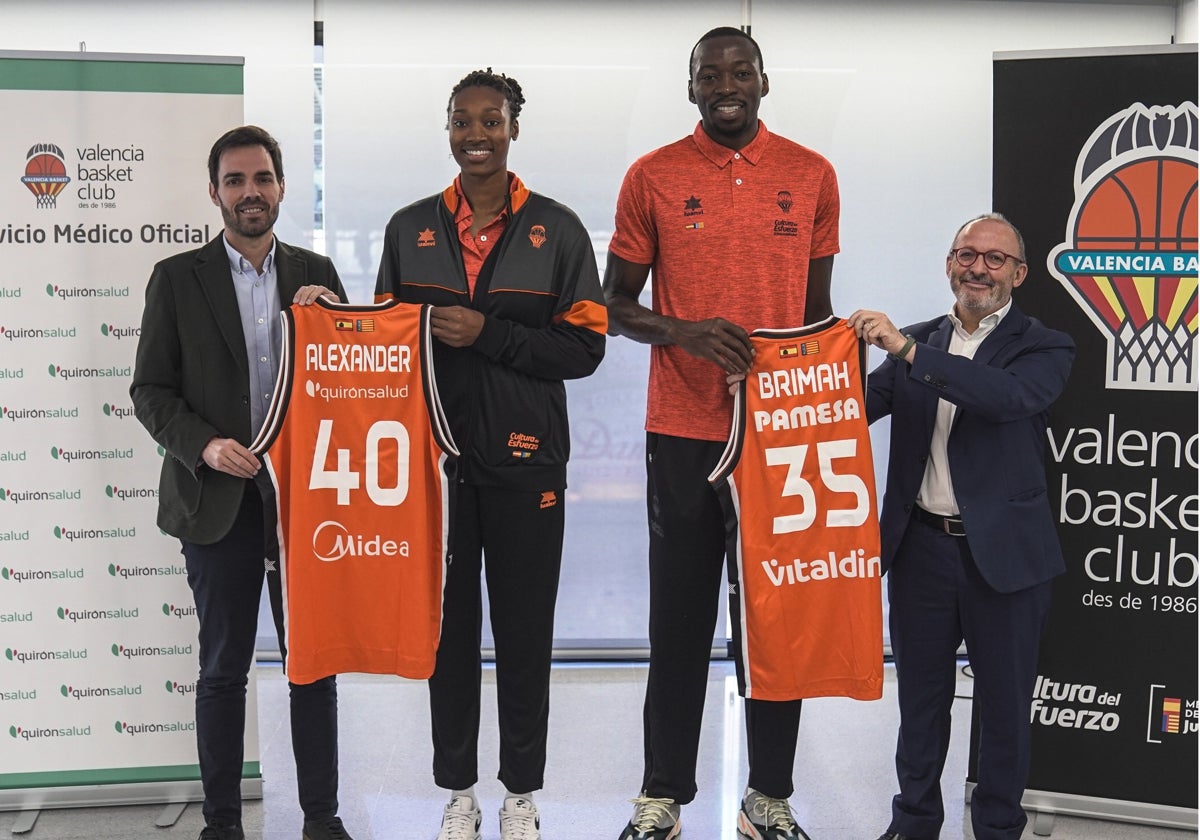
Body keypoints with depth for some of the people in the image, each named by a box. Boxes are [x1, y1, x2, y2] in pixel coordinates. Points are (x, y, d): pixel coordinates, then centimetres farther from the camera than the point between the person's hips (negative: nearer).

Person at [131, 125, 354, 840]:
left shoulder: (315, 274, 7)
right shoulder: (178, 278, 2)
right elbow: (150, 390, 1)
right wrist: (203, 445, -15)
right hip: (218, 499, -1)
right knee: (224, 669, 7)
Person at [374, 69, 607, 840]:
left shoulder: (557, 228, 1)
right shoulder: (409, 227, 8)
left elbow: (585, 345, -4)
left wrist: (487, 335, -15)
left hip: (525, 459, -2)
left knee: (525, 631, 5)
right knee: (449, 627, 8)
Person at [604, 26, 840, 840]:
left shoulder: (812, 176, 6)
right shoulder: (652, 178, 1)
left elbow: (817, 308, 12)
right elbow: (617, 306, 4)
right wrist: (686, 332, -15)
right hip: (684, 433, -1)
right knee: (681, 617, 6)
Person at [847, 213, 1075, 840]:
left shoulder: (1044, 348, -4)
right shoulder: (915, 343, 8)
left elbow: (1010, 396, -25)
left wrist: (909, 350, -30)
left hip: (1004, 553, -3)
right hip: (922, 547, 3)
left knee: (1004, 701, 9)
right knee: (921, 694, 15)